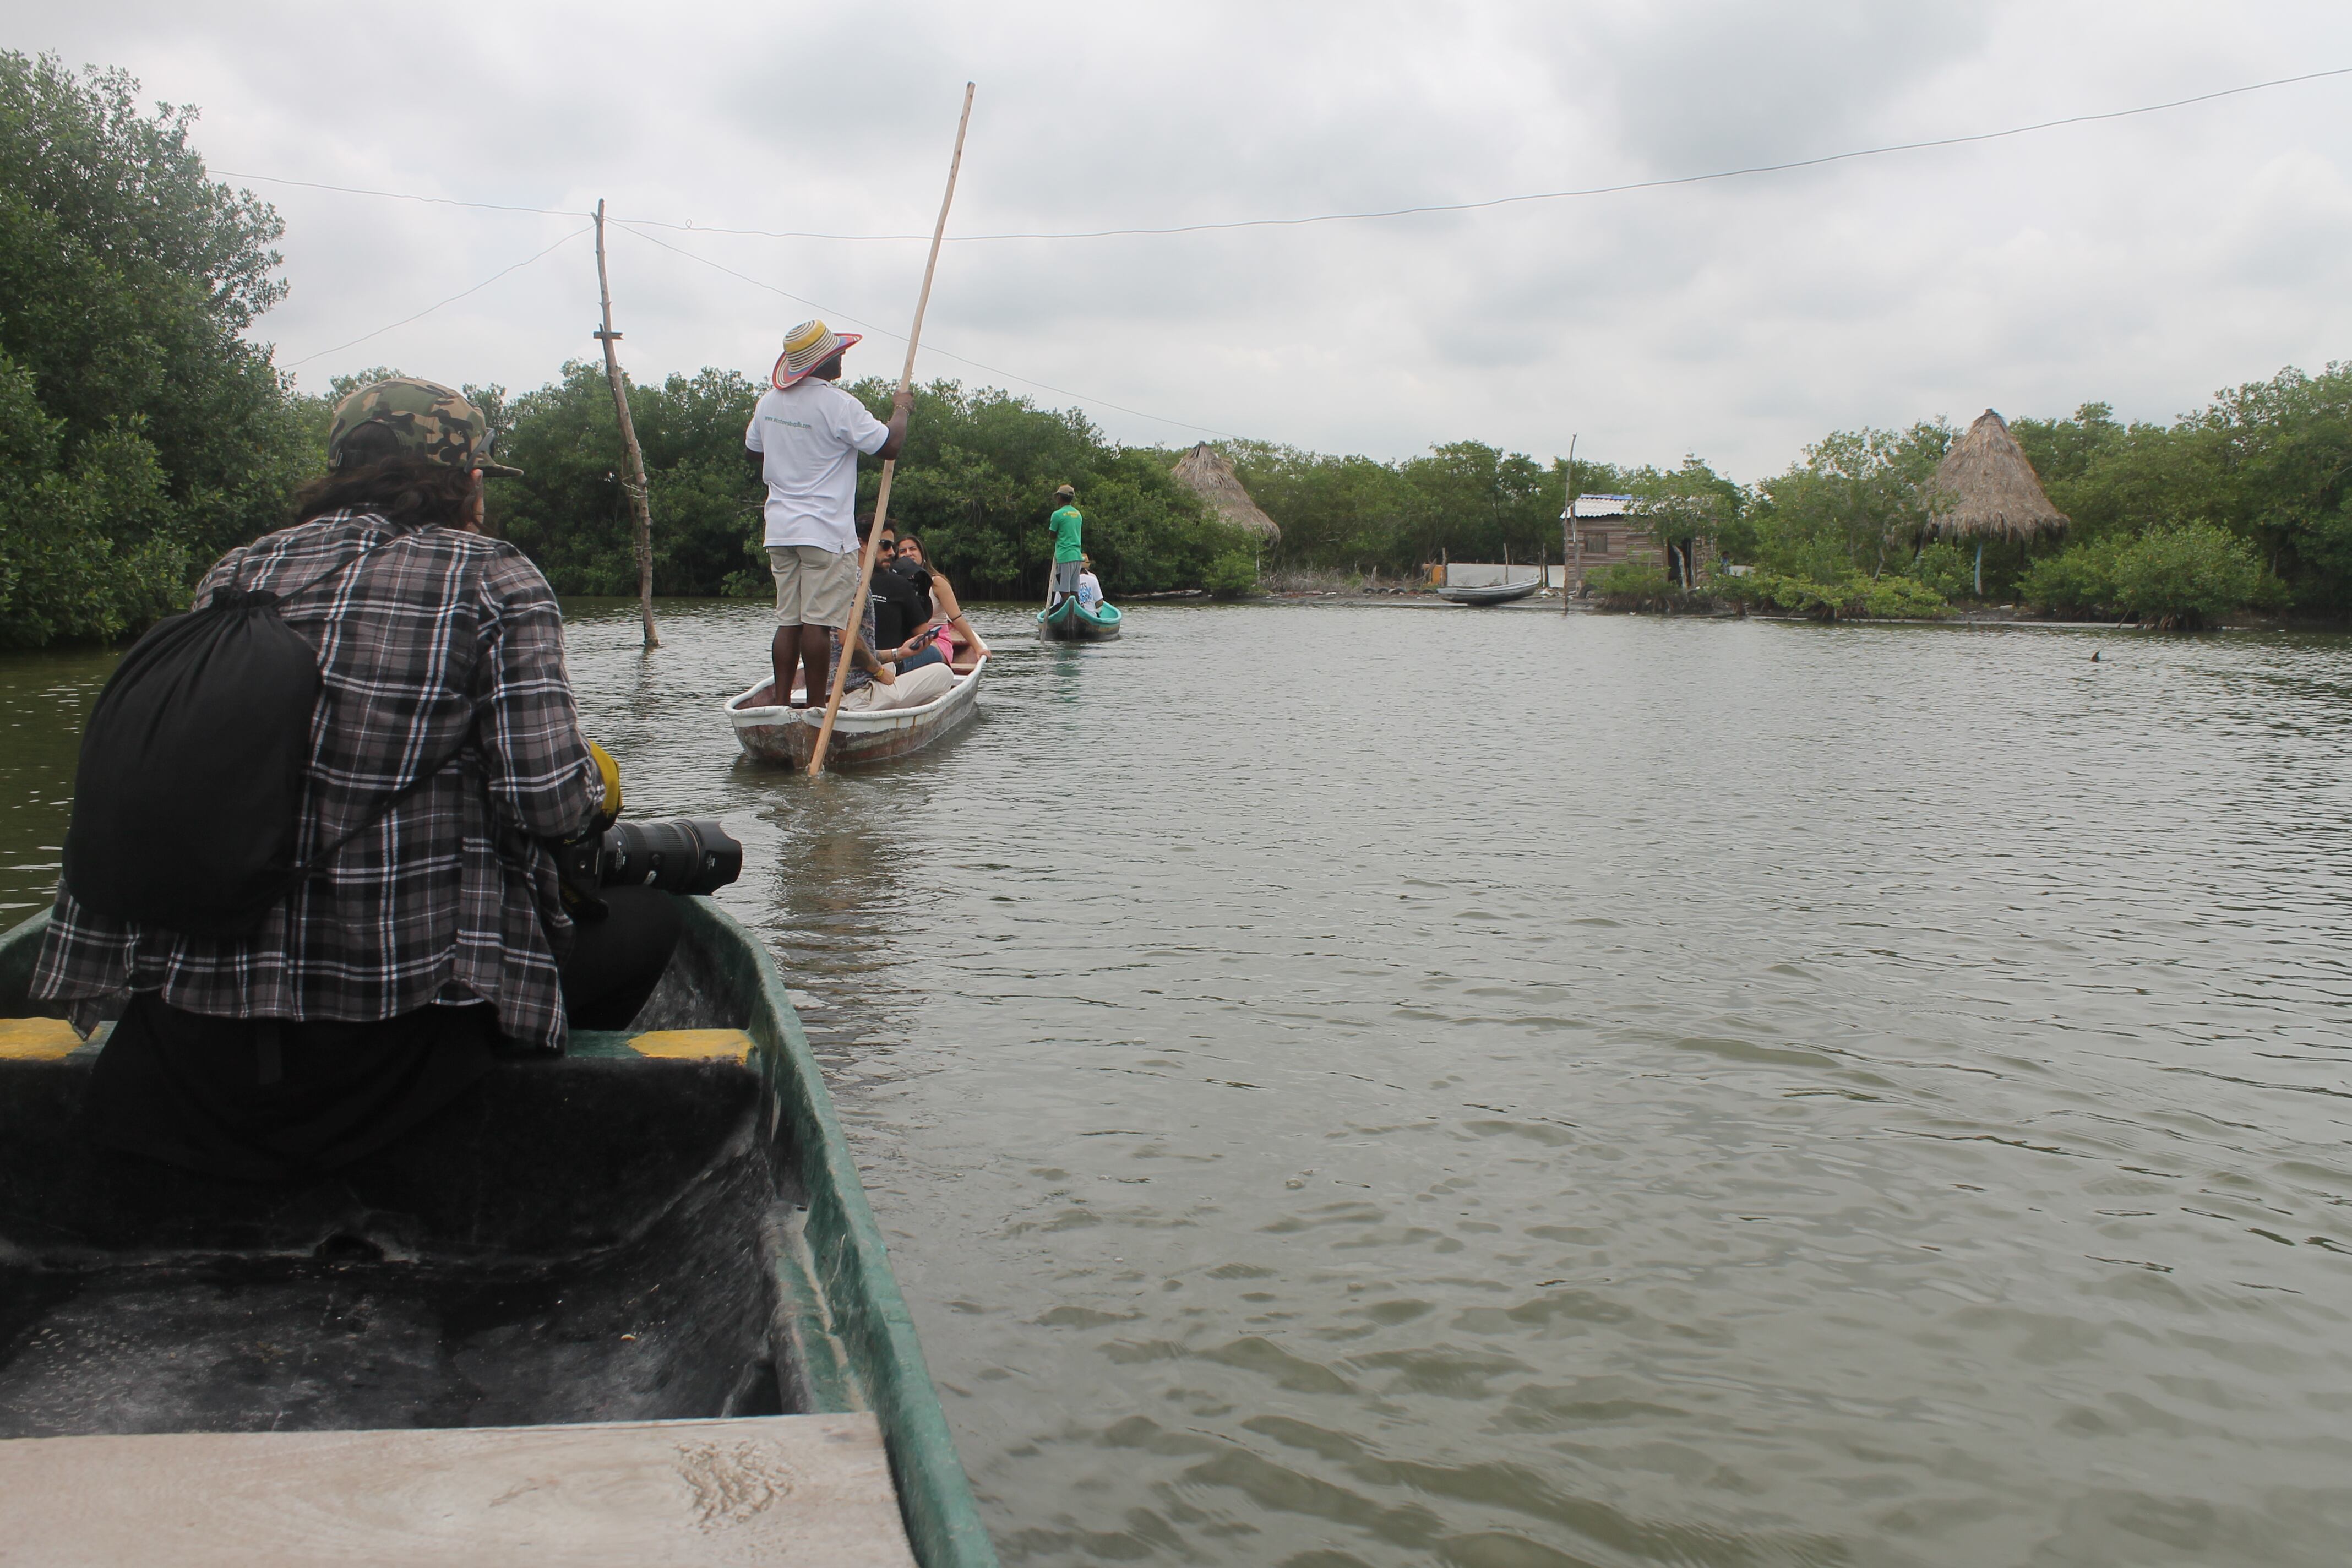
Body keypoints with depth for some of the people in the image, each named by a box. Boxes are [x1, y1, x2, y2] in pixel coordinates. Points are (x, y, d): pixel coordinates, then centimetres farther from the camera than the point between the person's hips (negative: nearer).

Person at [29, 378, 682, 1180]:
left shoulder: (236, 572, 8)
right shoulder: (496, 579, -5)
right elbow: (549, 800, -13)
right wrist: (598, 784, 8)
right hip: (395, 1025, -6)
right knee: (647, 913, 15)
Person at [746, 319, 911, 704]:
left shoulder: (769, 401, 9)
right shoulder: (838, 405, -14)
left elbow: (754, 452, 22)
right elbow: (890, 445, -12)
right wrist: (901, 409, 5)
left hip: (780, 529, 7)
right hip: (826, 532, -7)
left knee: (788, 622, 10)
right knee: (818, 623, -4)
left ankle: (781, 702, 11)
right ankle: (816, 707, -1)